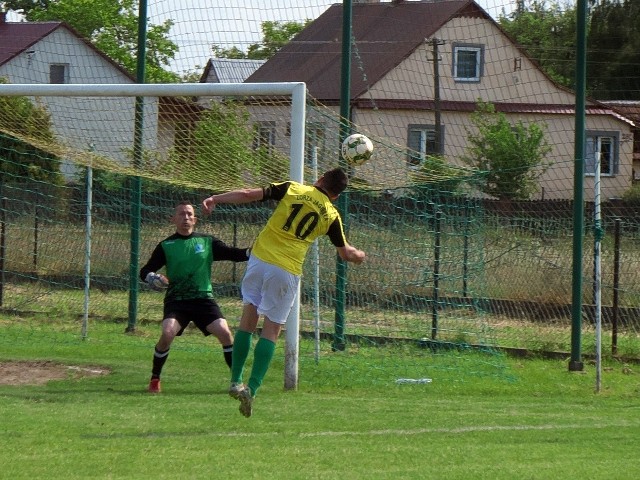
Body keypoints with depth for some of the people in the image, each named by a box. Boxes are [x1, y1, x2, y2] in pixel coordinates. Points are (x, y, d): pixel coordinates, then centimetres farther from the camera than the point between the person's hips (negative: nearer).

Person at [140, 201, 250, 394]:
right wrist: (153, 278, -19)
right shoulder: (166, 246, 4)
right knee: (167, 333, -25)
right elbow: (145, 271, 4)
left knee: (224, 333, -17)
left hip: (203, 298, 1)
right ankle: (154, 379, -5)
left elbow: (234, 254, 5)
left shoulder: (207, 241, 8)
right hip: (176, 299, -1)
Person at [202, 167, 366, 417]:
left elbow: (249, 194, -1)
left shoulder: (291, 189, 5)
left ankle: (236, 382, 10)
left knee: (248, 319, 13)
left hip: (260, 258, 1)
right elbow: (345, 253, 18)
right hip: (287, 272, -1)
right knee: (271, 330, 5)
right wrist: (359, 255, 40)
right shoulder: (331, 215, 6)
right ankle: (252, 389, -8)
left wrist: (215, 199, 4)